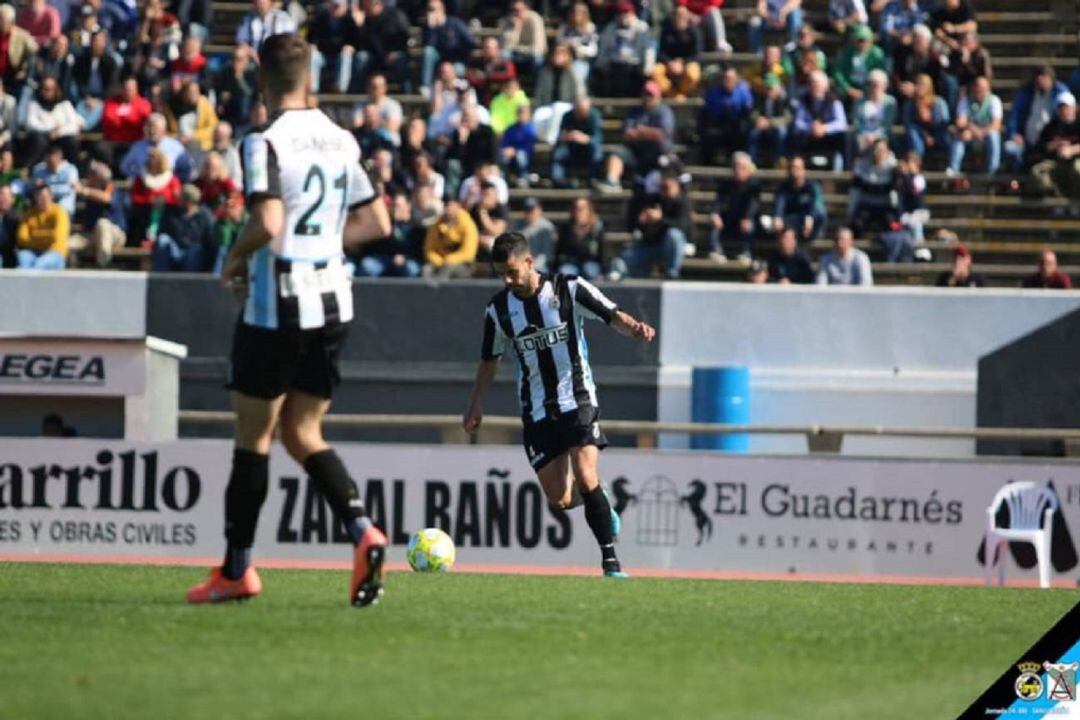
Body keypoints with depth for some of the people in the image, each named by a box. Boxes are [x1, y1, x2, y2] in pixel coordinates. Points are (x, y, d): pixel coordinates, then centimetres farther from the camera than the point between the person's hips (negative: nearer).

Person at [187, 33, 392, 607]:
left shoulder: (266, 143, -13)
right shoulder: (340, 141, 8)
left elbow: (268, 222, -24)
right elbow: (377, 222, 13)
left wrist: (236, 259, -6)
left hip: (276, 305, -6)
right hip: (331, 302, 6)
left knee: (253, 436, 5)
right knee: (302, 435, 13)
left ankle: (237, 569, 11)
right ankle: (363, 533, -9)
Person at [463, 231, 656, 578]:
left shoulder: (569, 289, -7)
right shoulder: (499, 309, 2)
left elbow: (612, 315, -9)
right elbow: (490, 359, 14)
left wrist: (634, 328, -30)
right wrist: (476, 404, 9)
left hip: (577, 400, -3)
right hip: (537, 412, 3)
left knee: (585, 477, -21)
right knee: (559, 500, -4)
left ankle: (611, 562, -17)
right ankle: (599, 503, 31)